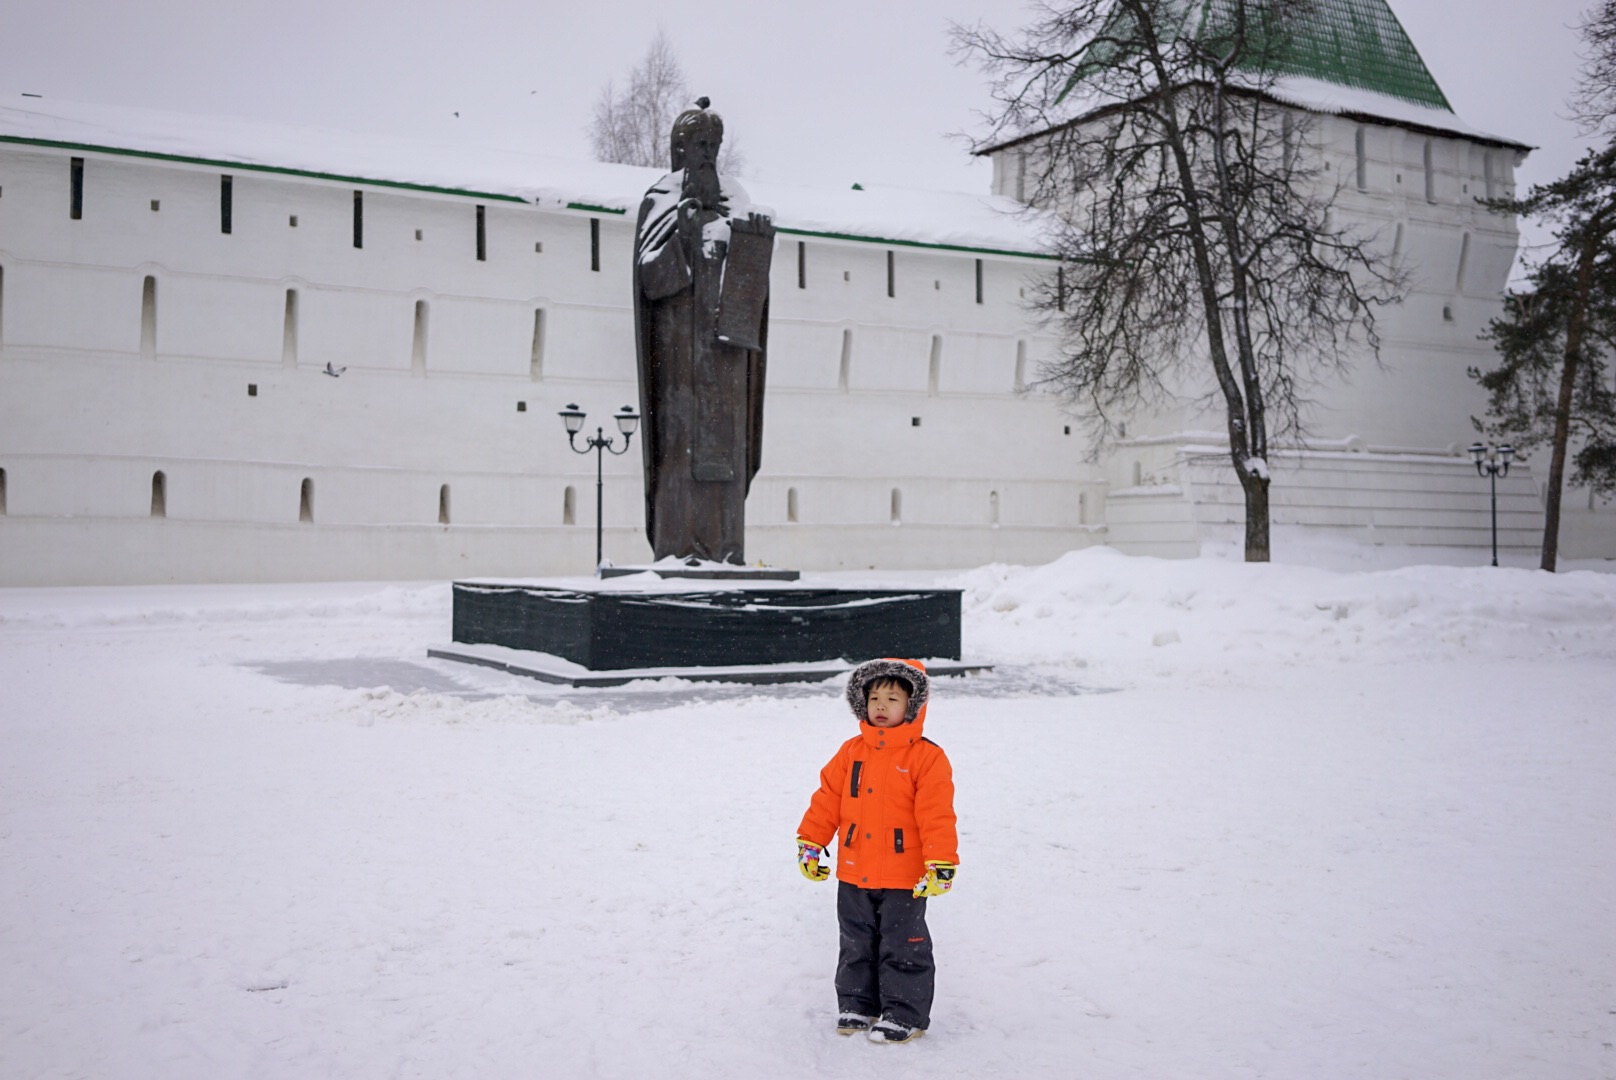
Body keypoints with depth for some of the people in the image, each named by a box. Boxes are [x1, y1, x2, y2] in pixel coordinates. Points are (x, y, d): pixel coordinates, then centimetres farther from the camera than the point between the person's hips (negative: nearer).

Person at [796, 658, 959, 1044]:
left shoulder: (926, 756, -11)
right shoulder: (852, 752, 3)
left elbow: (937, 814, -14)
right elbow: (827, 799, 7)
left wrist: (940, 864, -18)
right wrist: (809, 842, 5)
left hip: (904, 879, -5)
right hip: (853, 875, 5)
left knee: (902, 947, 5)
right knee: (856, 945, 17)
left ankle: (905, 1014, 18)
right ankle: (857, 1004, 32)